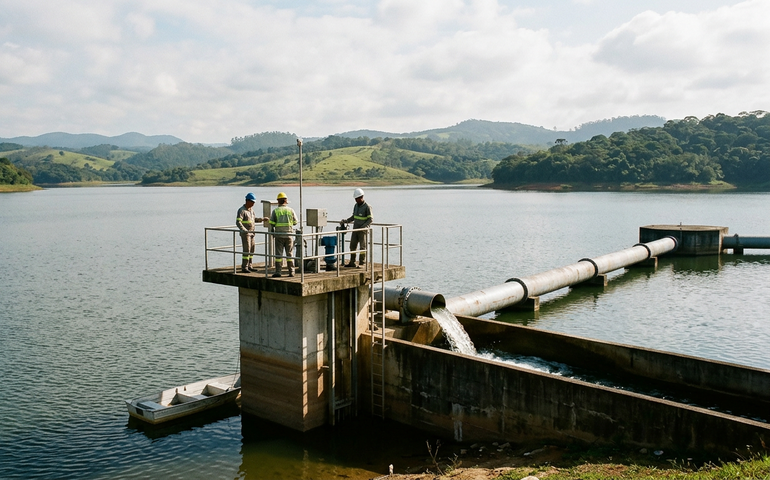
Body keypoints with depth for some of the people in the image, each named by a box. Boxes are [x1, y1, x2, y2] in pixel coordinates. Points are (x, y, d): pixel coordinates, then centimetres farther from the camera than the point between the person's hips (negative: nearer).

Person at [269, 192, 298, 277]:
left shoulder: (275, 211, -3)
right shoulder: (291, 210, 0)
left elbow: (272, 223, -5)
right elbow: (295, 222, 4)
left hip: (279, 235, -1)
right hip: (289, 234, 1)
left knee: (279, 254, 2)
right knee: (289, 253, 6)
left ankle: (278, 271, 0)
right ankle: (291, 272, 6)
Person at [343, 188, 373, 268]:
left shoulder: (367, 207, -12)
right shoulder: (356, 205, 9)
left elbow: (370, 220, -13)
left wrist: (363, 226, -24)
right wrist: (347, 221, 5)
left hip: (363, 230, -7)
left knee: (362, 247, -2)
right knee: (352, 246, 7)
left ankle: (362, 263, 4)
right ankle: (352, 263, 13)